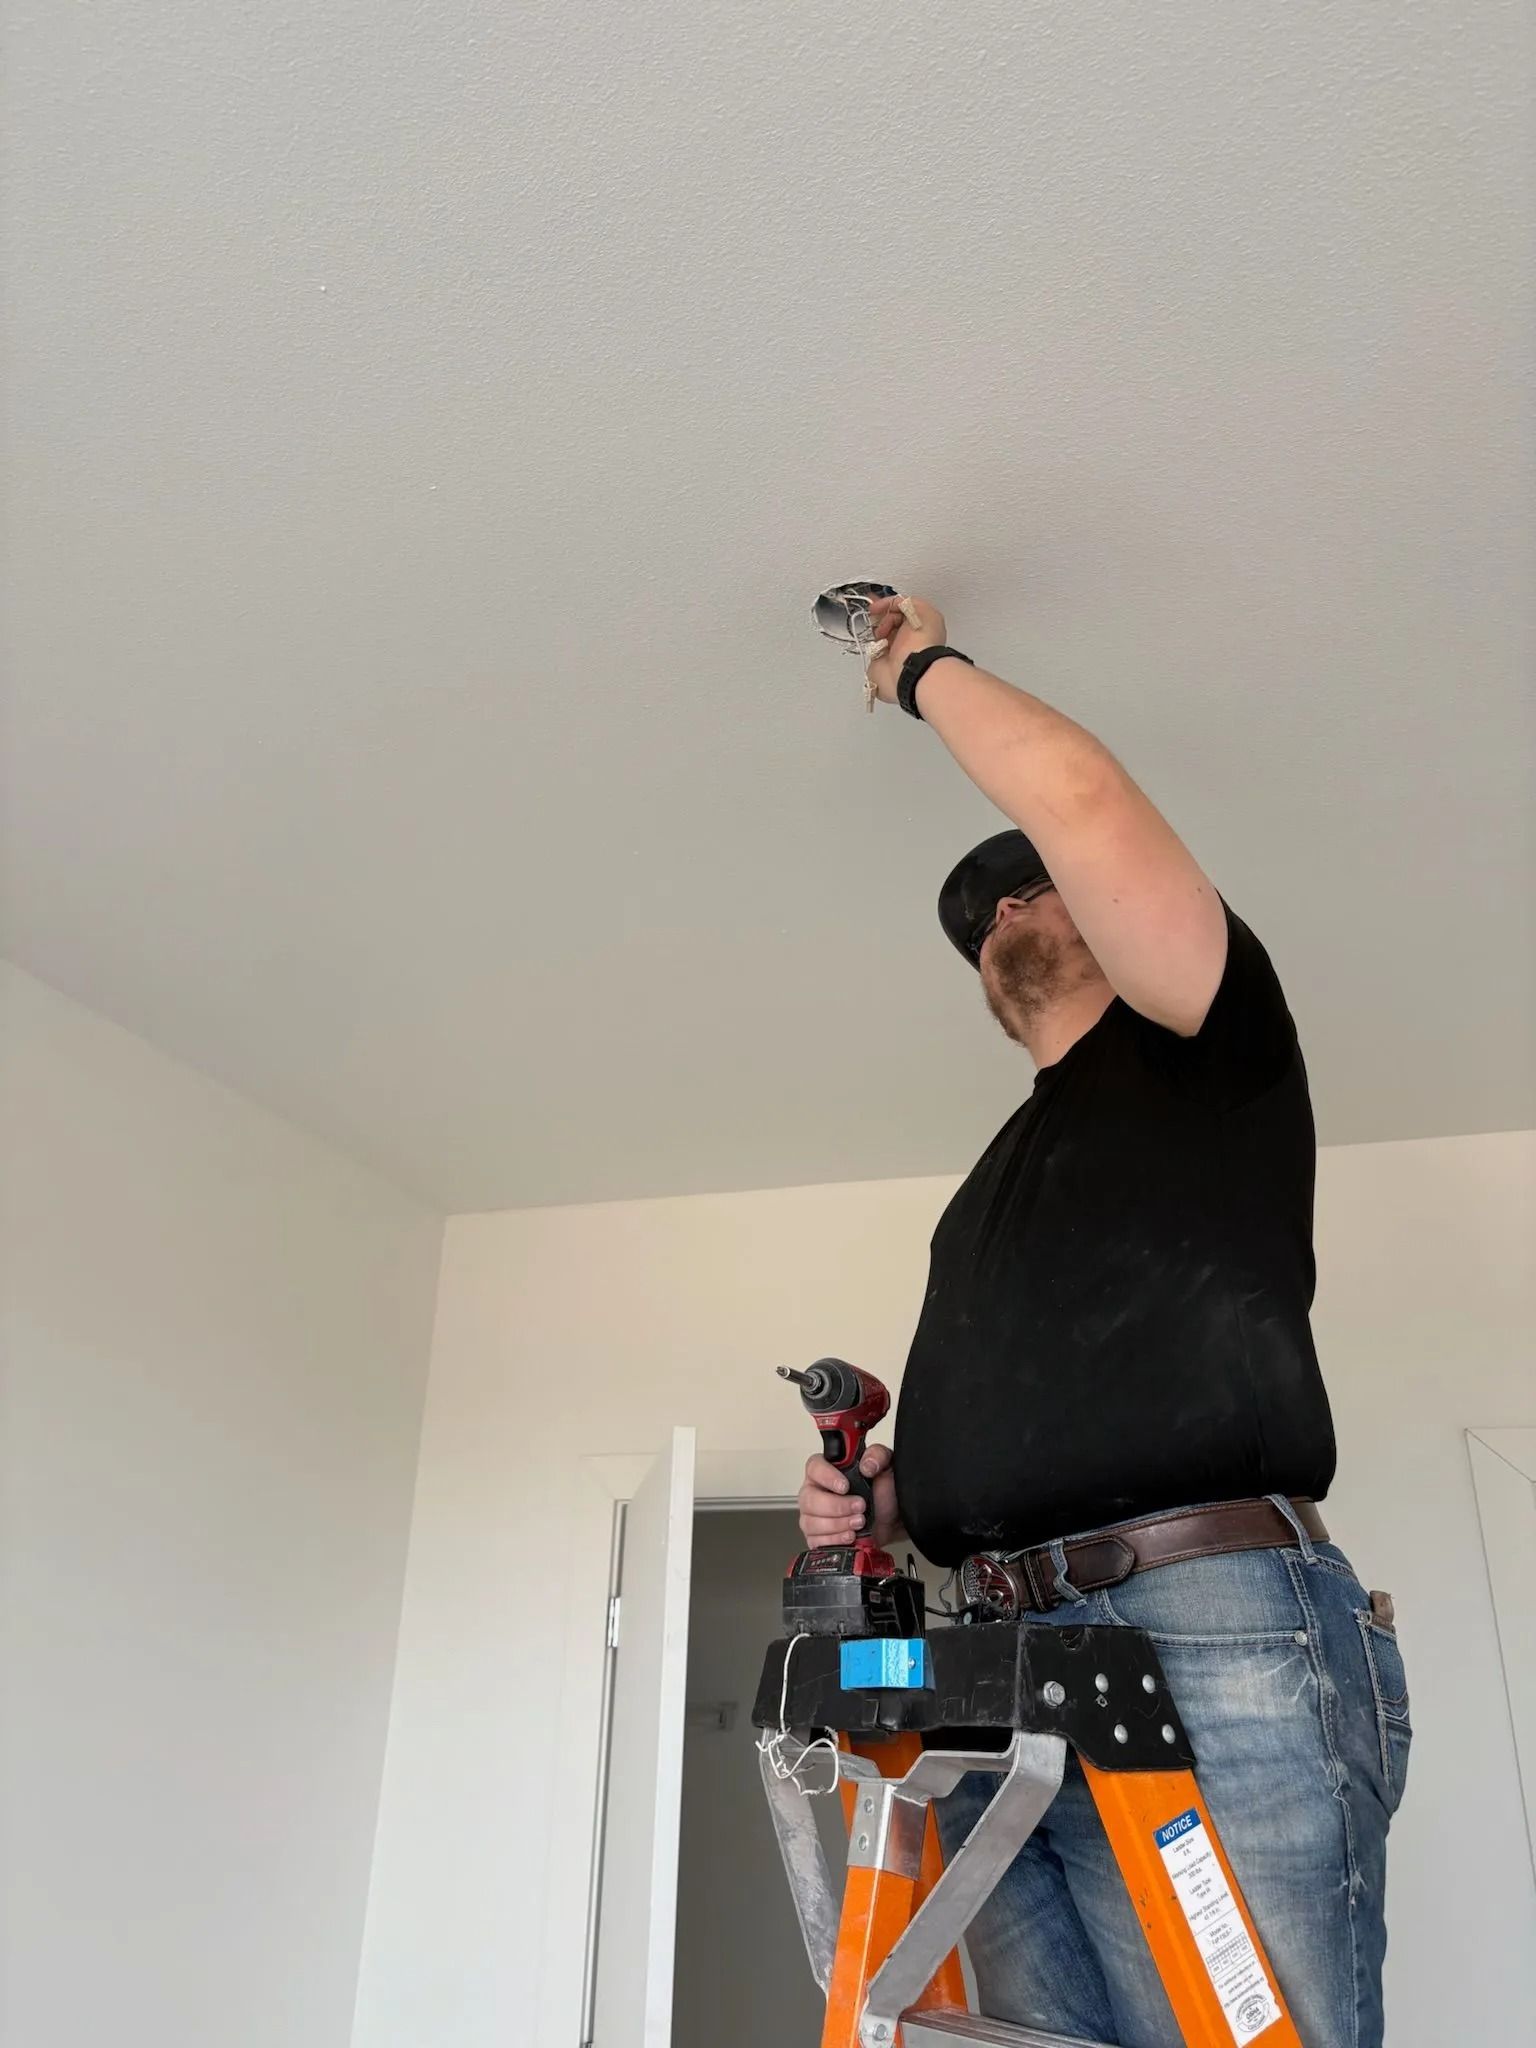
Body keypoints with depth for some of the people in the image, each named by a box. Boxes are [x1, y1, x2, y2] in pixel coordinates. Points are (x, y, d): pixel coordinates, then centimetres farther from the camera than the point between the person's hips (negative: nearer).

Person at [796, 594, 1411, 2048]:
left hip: (1213, 1635, -7)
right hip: (1001, 1679, 7)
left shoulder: (1201, 1043, 9)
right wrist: (883, 1493, 11)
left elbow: (1071, 790, -5)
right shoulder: (1004, 1178, 29)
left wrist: (926, 669, 12)